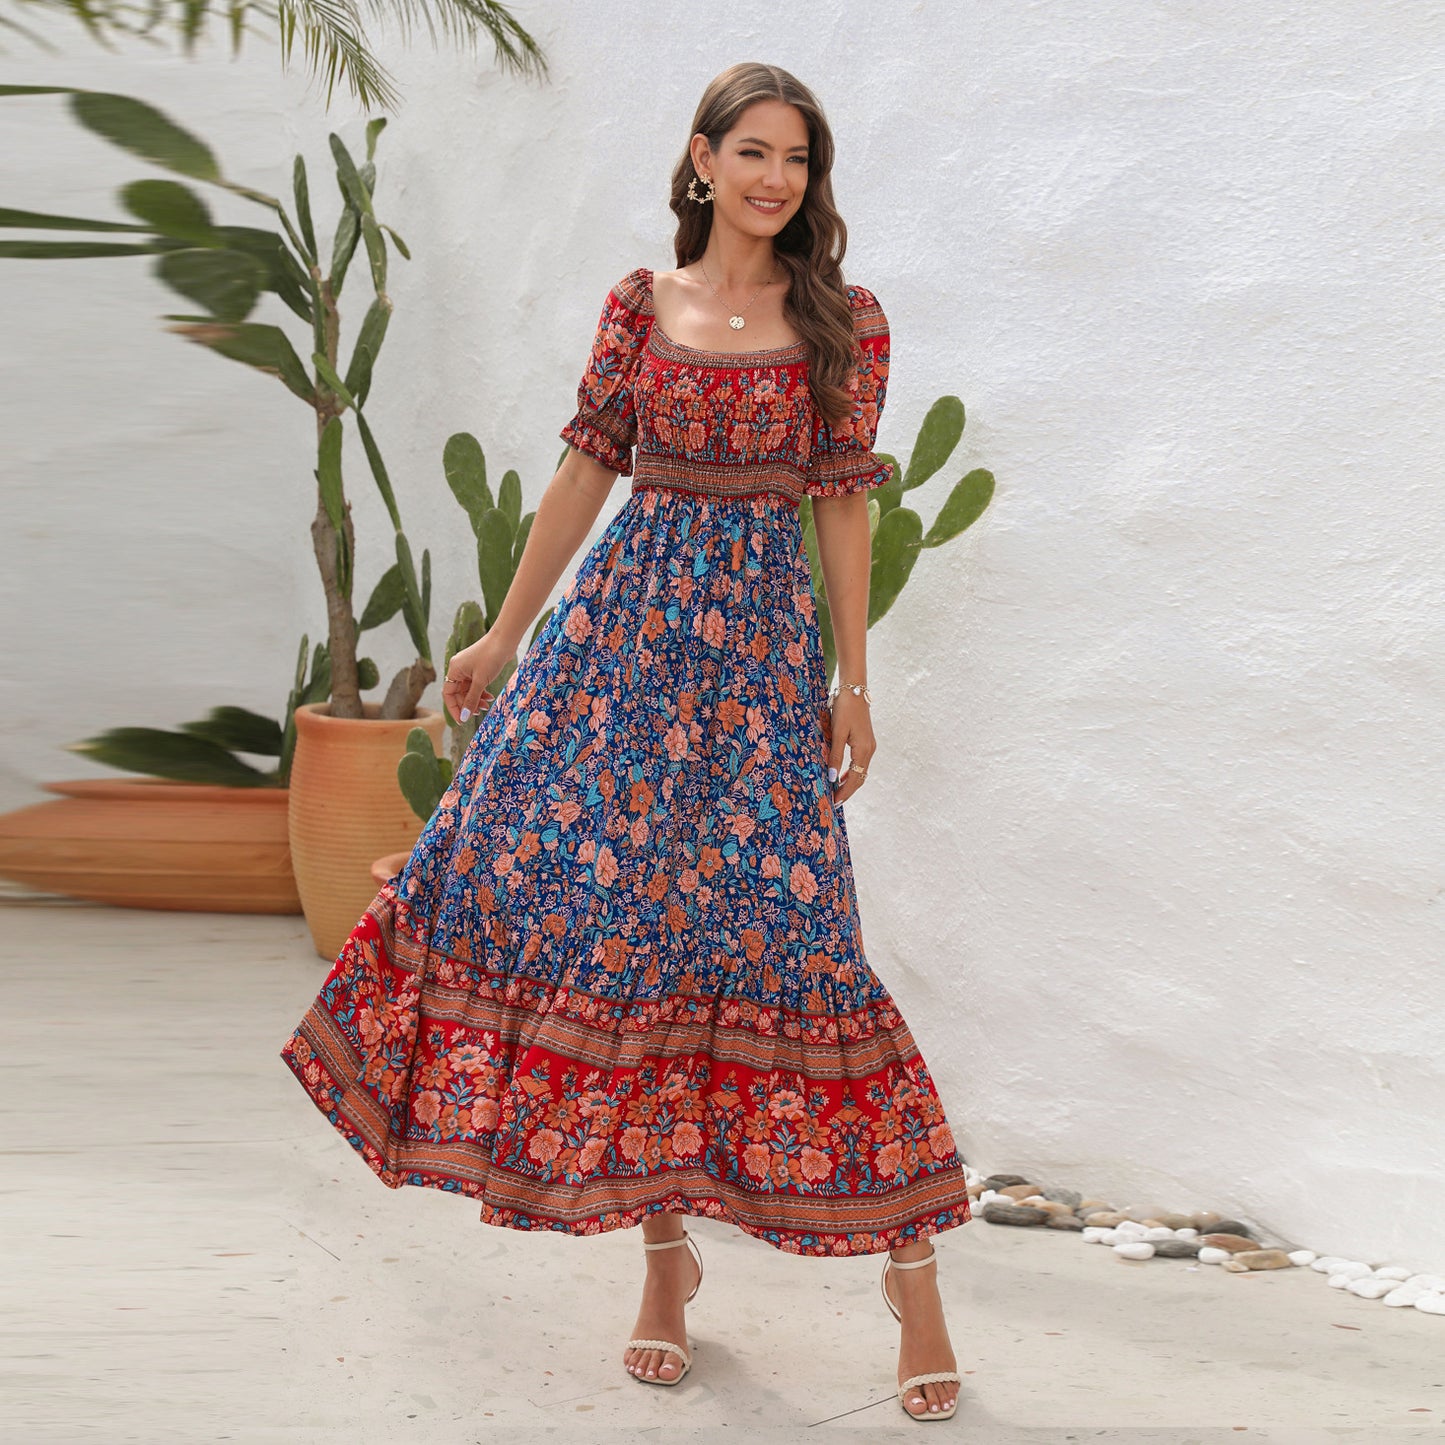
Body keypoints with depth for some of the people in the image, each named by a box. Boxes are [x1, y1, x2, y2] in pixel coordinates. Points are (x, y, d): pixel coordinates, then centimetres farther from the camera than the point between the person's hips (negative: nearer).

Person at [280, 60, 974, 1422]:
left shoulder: (842, 321, 4)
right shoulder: (640, 303, 8)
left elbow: (844, 503, 3)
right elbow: (585, 468, 10)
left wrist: (853, 679, -1)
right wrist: (504, 633, 10)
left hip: (761, 640, -2)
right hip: (622, 618, 3)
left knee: (779, 923, -8)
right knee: (590, 892, -2)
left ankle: (908, 1262, 2)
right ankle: (665, 1249, 12)